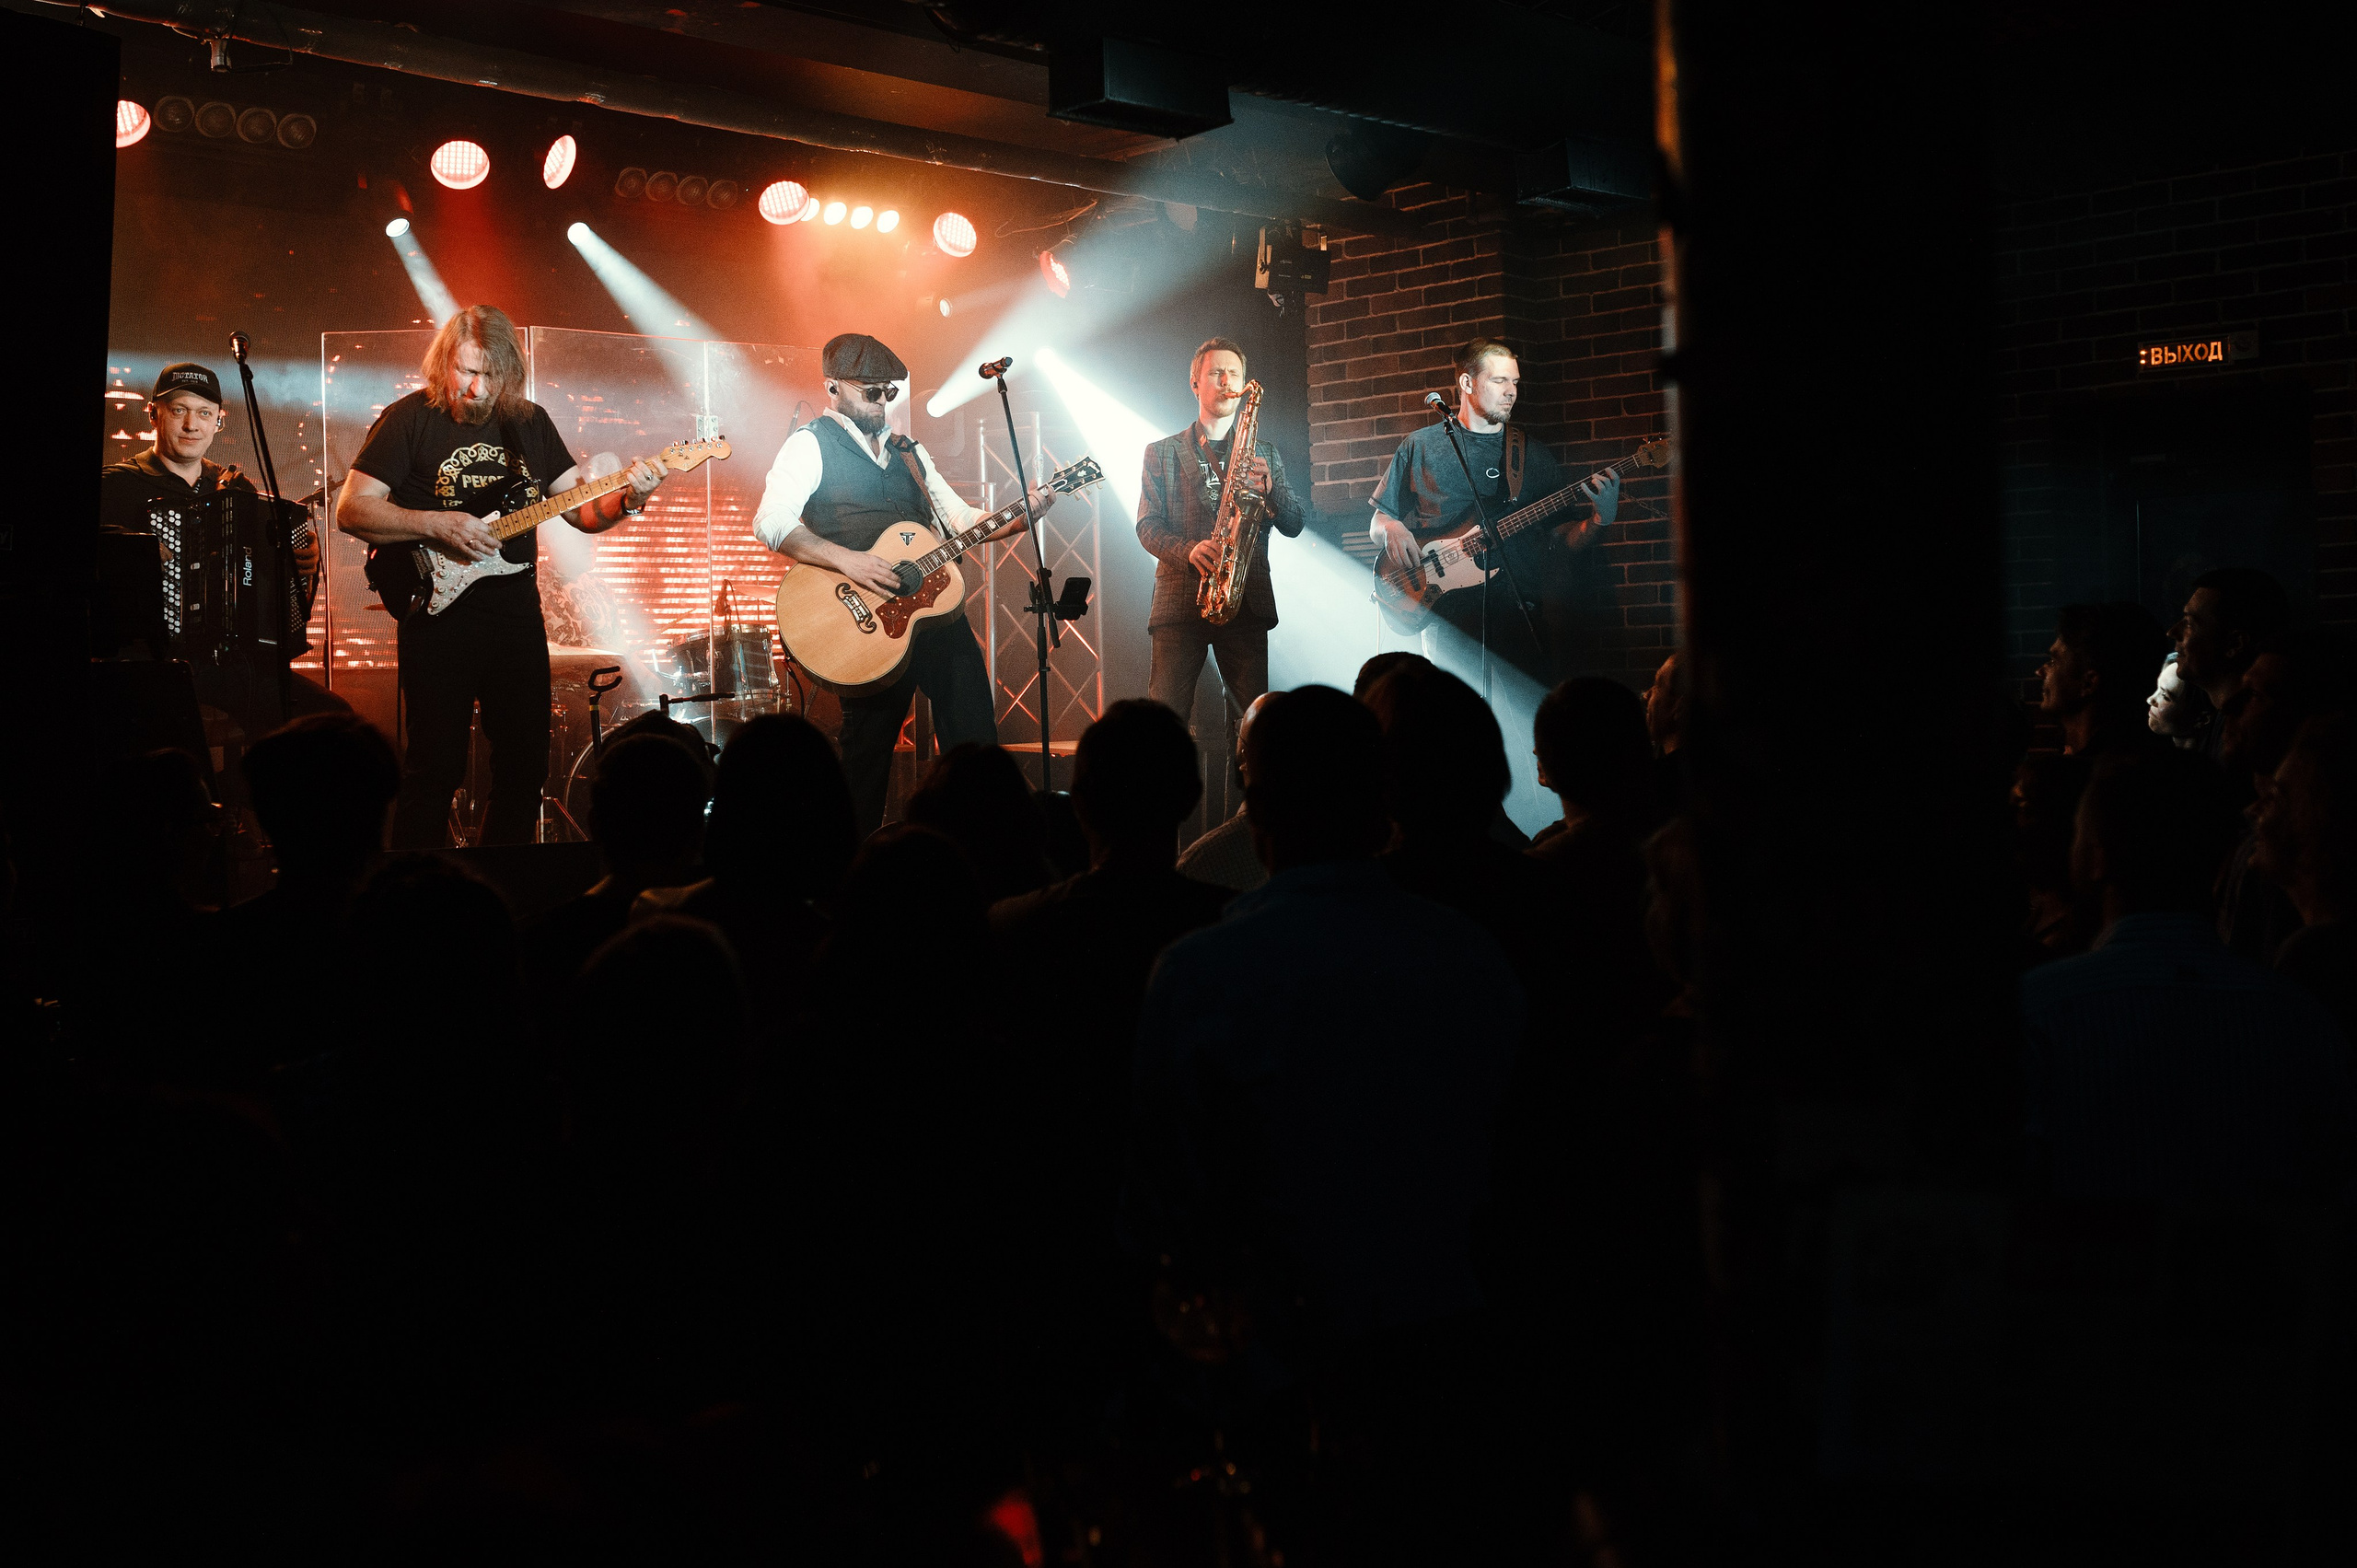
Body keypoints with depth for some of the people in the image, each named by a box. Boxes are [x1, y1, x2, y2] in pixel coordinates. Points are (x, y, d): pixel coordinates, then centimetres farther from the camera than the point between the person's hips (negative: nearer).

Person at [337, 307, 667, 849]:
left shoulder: (529, 422, 10)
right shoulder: (409, 418, -5)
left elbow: (580, 509, 11)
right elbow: (351, 510, -9)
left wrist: (628, 499, -10)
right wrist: (438, 525, -20)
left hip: (517, 611, 5)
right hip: (439, 611, -5)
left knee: (526, 763, 9)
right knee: (435, 767, -5)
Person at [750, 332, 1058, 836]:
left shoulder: (908, 452, 21)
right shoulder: (811, 445, -1)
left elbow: (961, 520, 18)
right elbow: (769, 524, -15)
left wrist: (1019, 516, 1)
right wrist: (845, 558, -25)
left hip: (938, 610, 6)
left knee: (976, 739, 3)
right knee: (868, 754, -2)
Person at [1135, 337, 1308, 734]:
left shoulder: (1265, 452, 18)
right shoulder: (1161, 453, 14)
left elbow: (1294, 525, 10)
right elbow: (1148, 525, 4)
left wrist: (1269, 487, -11)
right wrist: (1188, 550, -16)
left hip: (1247, 600, 1)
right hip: (1180, 599, -1)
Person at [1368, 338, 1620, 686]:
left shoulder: (1533, 454, 18)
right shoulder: (1421, 446, 12)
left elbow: (1564, 537, 14)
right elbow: (1377, 523, 17)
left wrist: (1600, 520, -5)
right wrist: (1391, 530, -6)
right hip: (1451, 603, -2)